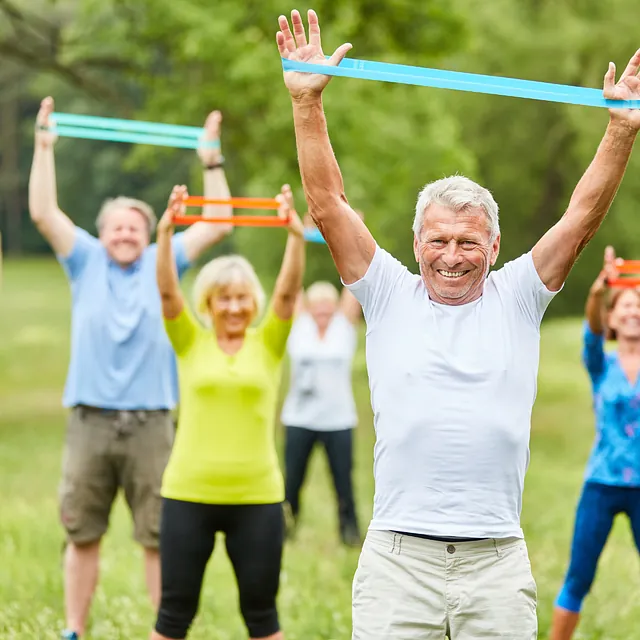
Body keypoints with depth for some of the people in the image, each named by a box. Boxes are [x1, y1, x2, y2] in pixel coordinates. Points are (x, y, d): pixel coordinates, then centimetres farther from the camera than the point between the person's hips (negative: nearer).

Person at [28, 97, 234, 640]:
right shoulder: (86, 261, 9)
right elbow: (43, 213, -1)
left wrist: (212, 161, -1)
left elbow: (219, 226, 5)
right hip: (91, 421, 0)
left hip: (150, 423, 0)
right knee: (82, 534, 5)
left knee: (160, 537, 2)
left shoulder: (161, 264, 10)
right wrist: (44, 148, -5)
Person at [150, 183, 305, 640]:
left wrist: (297, 237, -24)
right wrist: (166, 233, -23)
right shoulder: (190, 343, 4)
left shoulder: (268, 344, 5)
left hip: (257, 497, 0)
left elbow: (288, 292, -9)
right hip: (188, 494, 0)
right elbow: (167, 291, -9)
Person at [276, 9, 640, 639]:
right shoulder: (390, 296, 7)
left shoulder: (516, 299, 9)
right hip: (397, 558, -1)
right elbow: (328, 205, 2)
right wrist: (307, 102, -5)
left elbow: (581, 218, 3)